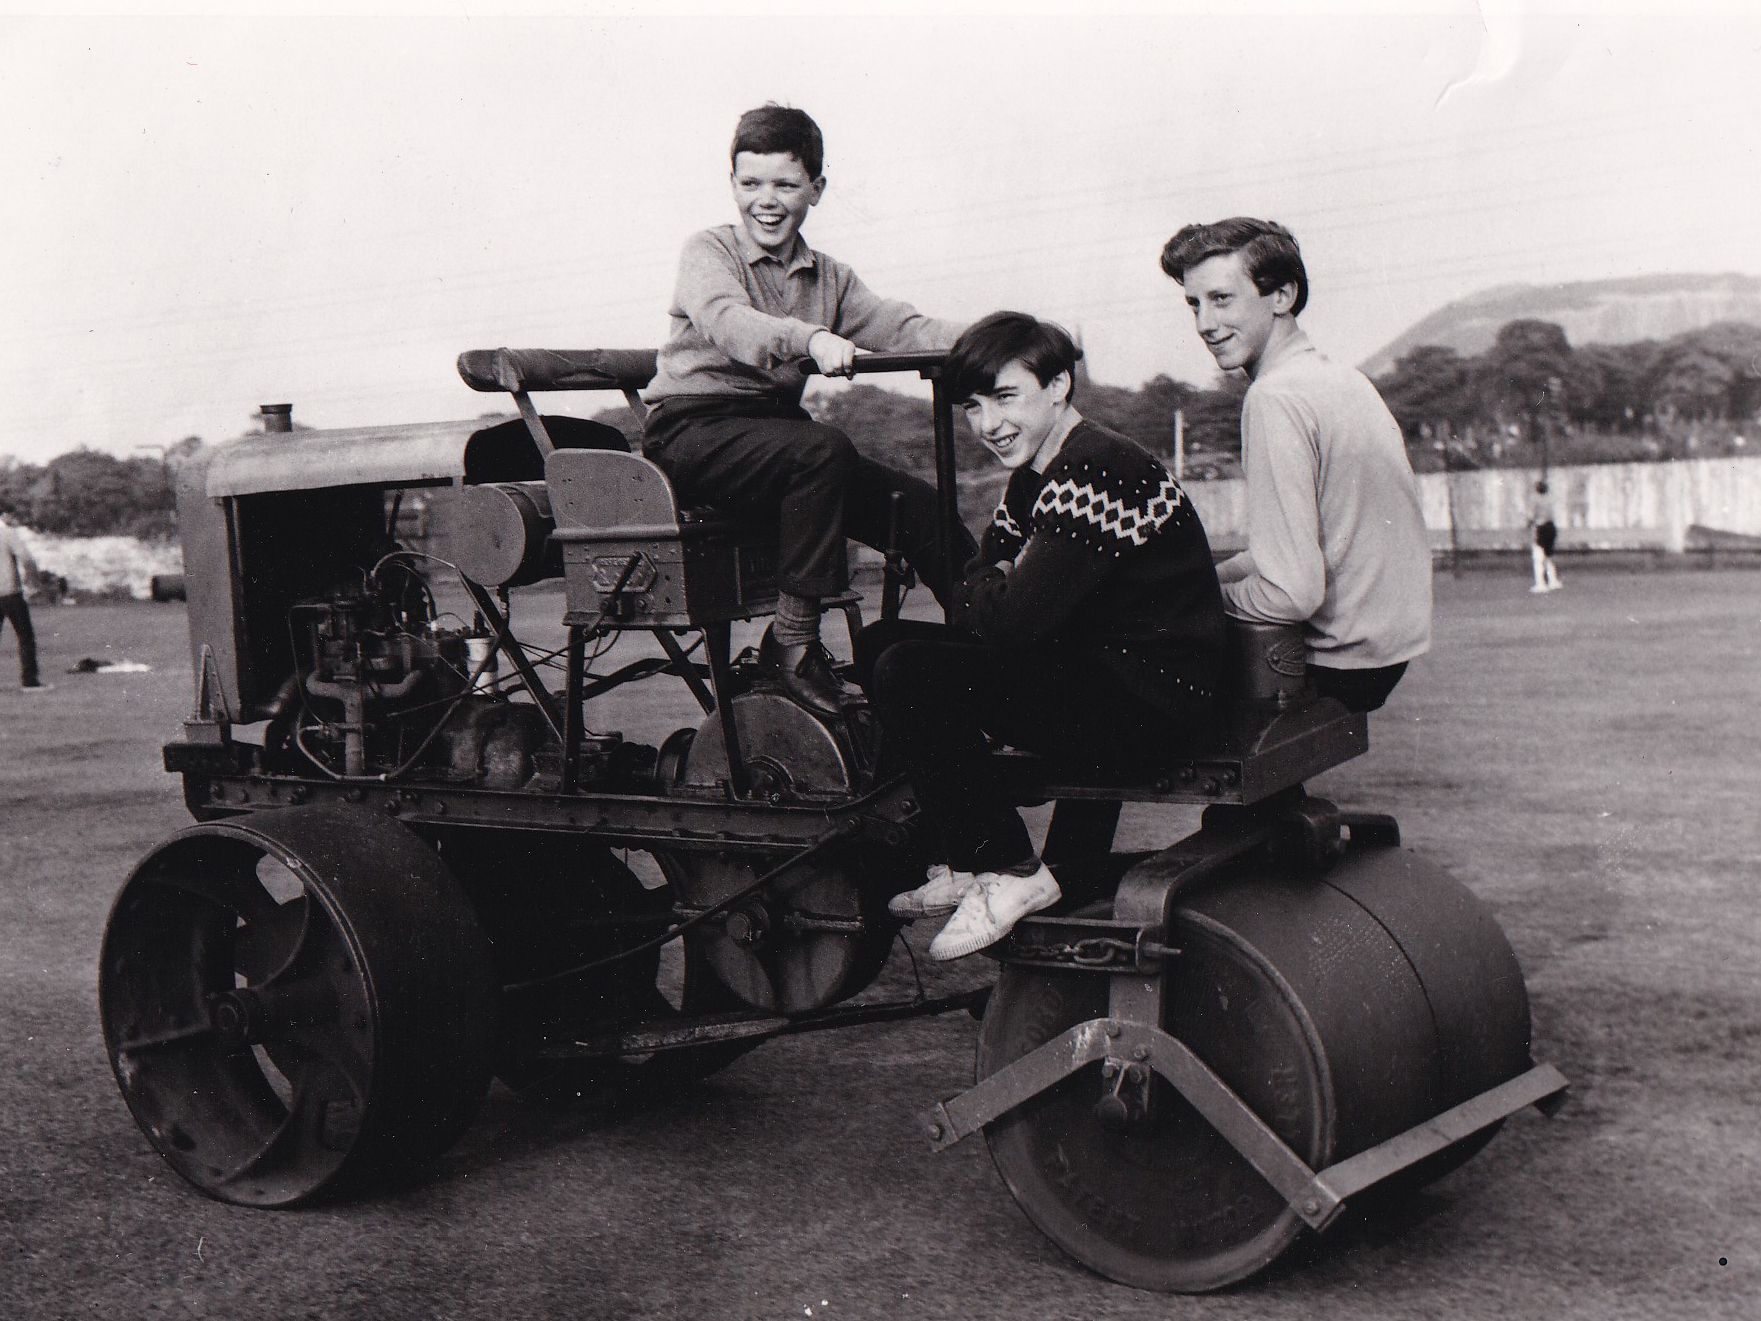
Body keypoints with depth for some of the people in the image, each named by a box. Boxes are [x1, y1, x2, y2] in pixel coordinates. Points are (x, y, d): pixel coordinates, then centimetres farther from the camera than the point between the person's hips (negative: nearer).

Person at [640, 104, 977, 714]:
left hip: (773, 425, 6)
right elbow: (726, 319, -23)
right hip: (691, 429, -6)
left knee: (915, 501, -12)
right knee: (823, 448, -33)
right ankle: (793, 642, -27)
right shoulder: (708, 251, 0)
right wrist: (812, 338, -42)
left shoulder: (829, 278, 17)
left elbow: (900, 326, 1)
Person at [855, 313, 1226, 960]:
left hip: (1153, 700, -11)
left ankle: (1012, 872, -6)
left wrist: (988, 588, -3)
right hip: (1093, 670, 11)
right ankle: (969, 861, 11)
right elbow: (978, 584, 14)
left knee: (910, 675, -21)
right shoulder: (1034, 477, 13)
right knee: (881, 641, 10)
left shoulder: (1099, 471, -21)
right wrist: (999, 585, -9)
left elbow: (1016, 621, -25)